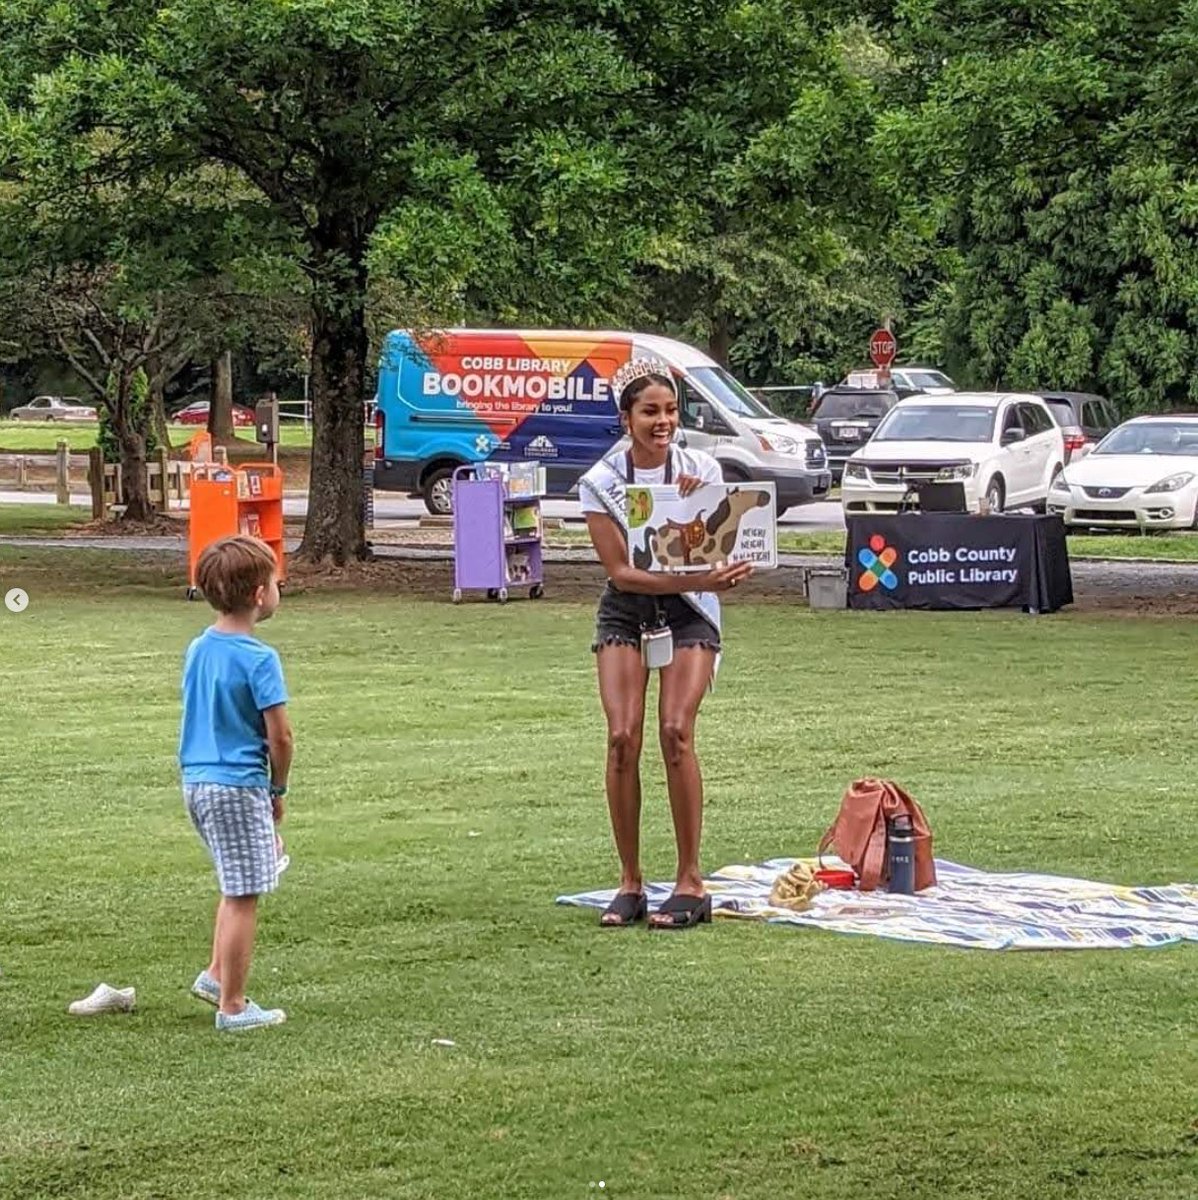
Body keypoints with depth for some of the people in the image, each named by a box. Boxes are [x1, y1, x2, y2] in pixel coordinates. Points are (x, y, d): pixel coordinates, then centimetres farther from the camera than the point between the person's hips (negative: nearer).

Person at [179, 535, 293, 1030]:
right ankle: (232, 1006, 6)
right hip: (238, 786, -8)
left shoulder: (197, 650, 8)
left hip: (196, 781, 8)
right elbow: (279, 735, -16)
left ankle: (216, 974, 27)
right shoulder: (258, 659, -16)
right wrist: (278, 789, 1)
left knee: (237, 888, 24)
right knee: (243, 897, 0)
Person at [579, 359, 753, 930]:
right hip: (625, 611, 0)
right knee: (623, 736, -13)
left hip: (688, 612, 0)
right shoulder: (601, 482, -8)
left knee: (675, 732, -17)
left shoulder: (702, 470, -5)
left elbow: (716, 554, -5)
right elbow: (619, 571, -14)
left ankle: (691, 882, -11)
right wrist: (696, 580, -26)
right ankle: (630, 883, -4)